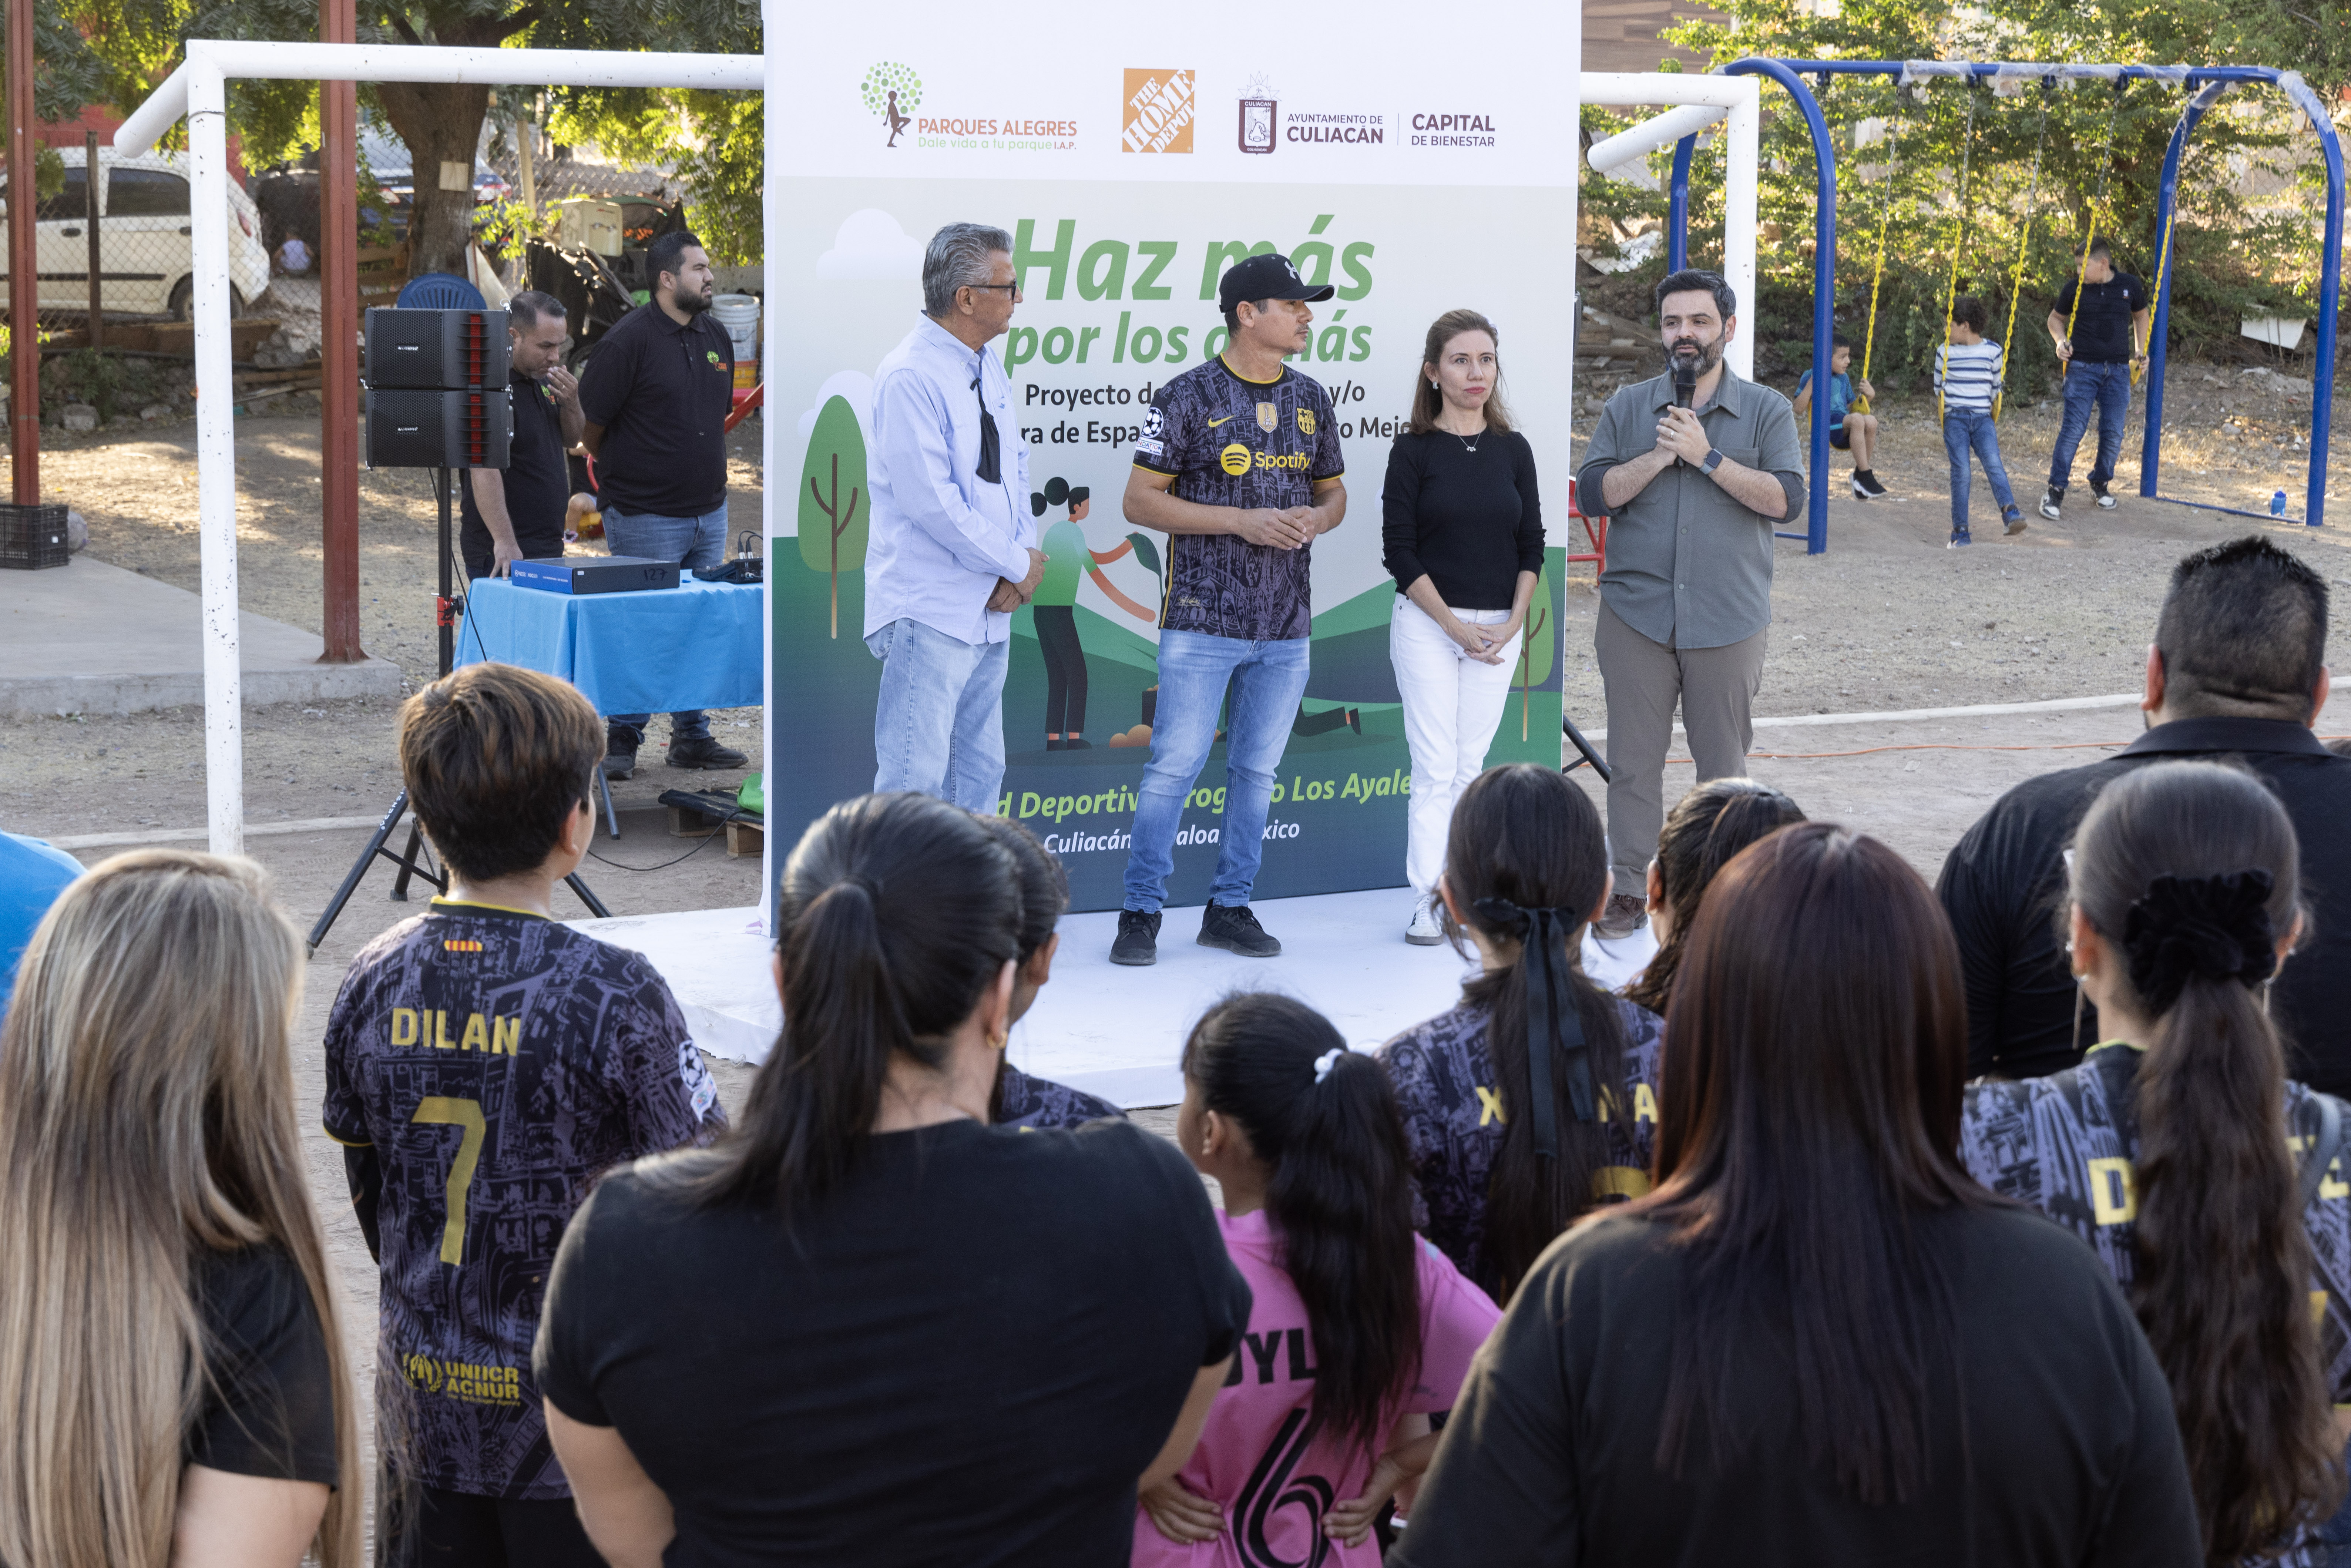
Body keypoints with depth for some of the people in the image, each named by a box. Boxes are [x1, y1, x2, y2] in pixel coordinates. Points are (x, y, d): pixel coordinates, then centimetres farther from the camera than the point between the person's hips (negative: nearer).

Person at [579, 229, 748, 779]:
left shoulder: (715, 337, 9)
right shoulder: (629, 340, -14)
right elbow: (587, 424, -11)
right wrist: (623, 470, 1)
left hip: (709, 511, 7)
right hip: (645, 520, -7)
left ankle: (692, 738, 22)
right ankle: (621, 741, 10)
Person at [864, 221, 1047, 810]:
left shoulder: (986, 366, 11)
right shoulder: (910, 376, -17)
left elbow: (1014, 464, 17)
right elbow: (930, 500, -21)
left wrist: (1021, 553, -2)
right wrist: (1019, 563, -12)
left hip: (989, 609, 9)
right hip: (931, 613, -9)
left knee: (980, 775, 15)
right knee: (914, 785, -7)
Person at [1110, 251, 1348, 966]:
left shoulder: (1311, 399, 10)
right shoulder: (1188, 396, -7)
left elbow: (1333, 492, 20)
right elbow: (1140, 501, -8)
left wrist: (1317, 519, -5)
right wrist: (1243, 520, -17)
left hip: (1286, 625, 5)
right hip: (1203, 620, -5)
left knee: (1257, 769, 9)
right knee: (1175, 766, -6)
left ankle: (1230, 908, 18)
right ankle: (1141, 914, 2)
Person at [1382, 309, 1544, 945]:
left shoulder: (1513, 450, 7)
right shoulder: (1414, 451, -4)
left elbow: (1532, 545, 9)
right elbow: (1400, 552, -7)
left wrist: (1513, 623, -4)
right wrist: (1456, 627, -12)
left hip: (1499, 630, 3)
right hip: (1427, 625, -3)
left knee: (1470, 766, 7)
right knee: (1436, 768, -7)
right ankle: (1427, 905, -6)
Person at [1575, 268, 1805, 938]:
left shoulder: (1766, 411, 4)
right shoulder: (1627, 408, 9)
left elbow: (1786, 499, -8)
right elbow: (1594, 493, 0)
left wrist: (1707, 457, -13)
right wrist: (1659, 457, -12)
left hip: (1727, 620, -1)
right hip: (1636, 616, 1)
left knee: (1723, 766, 5)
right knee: (1633, 761, 3)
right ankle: (1629, 890, 11)